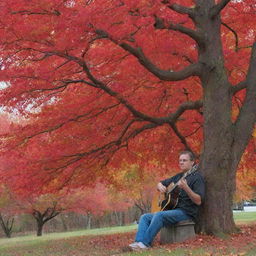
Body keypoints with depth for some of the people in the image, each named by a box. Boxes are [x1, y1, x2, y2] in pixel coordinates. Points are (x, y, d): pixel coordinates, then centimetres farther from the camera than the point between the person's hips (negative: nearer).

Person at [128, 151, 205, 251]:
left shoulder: (197, 177, -5)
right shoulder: (178, 176, 20)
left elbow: (198, 201, -16)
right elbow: (160, 183, 29)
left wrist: (185, 187, -30)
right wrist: (160, 186, 3)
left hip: (186, 212, -9)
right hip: (173, 210, 9)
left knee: (159, 215, -31)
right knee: (145, 217, -4)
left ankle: (145, 243, -30)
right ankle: (138, 242, -23)